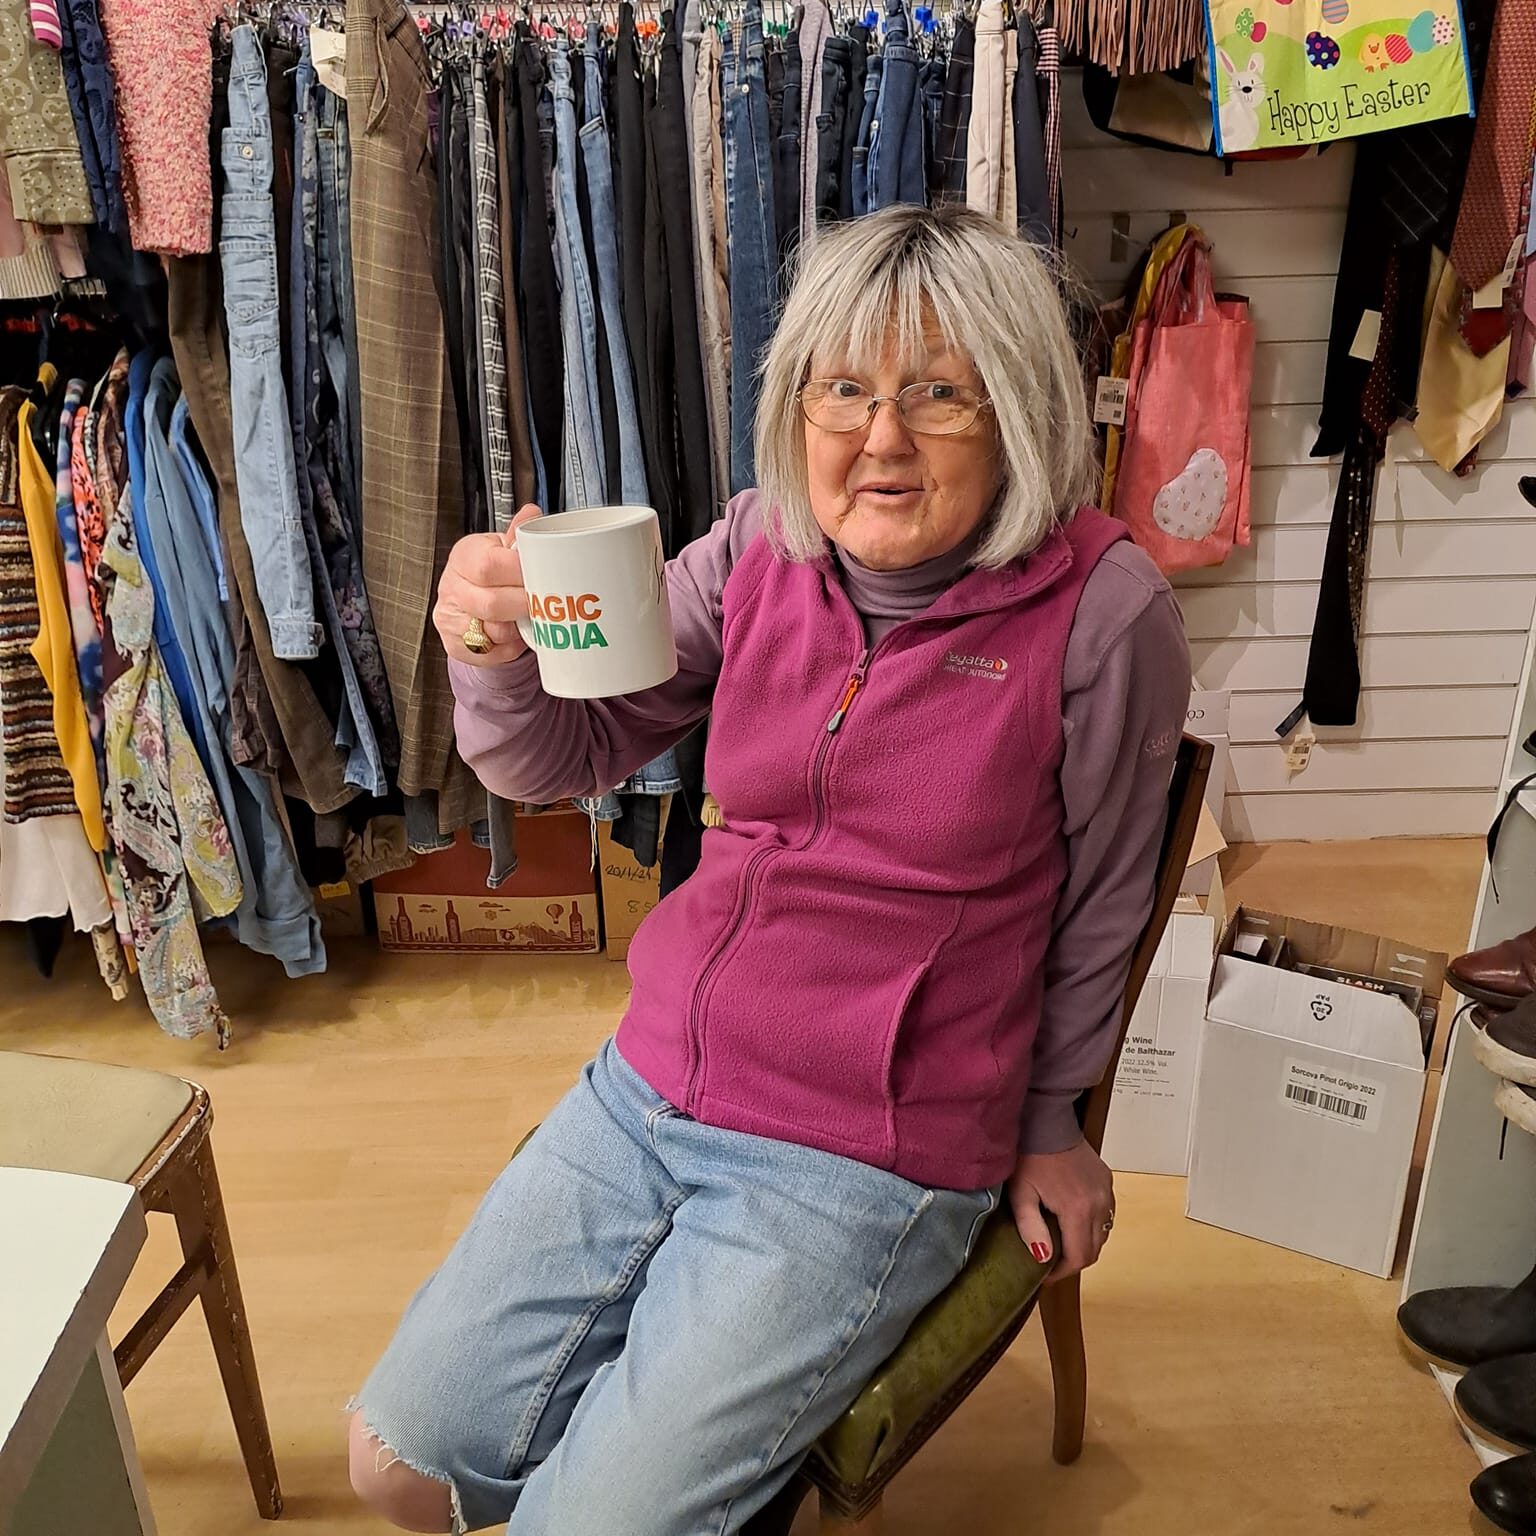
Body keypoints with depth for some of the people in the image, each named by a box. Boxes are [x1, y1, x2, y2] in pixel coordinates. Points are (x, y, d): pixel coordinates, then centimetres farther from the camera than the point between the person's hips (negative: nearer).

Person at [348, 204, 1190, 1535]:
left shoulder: (1101, 609, -14)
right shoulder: (763, 549, -3)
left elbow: (1097, 909, -2)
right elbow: (565, 758, 2)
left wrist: (1047, 1131, 10)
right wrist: (497, 652, -21)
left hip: (868, 1165, -4)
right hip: (648, 1087, 5)